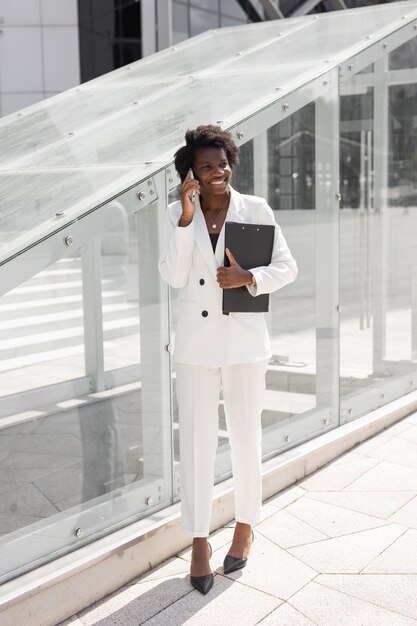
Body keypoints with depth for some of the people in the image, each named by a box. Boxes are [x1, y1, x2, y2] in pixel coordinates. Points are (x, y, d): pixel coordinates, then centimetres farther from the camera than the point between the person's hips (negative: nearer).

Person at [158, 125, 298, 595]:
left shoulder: (256, 210, -2)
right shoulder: (177, 214, 0)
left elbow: (287, 267, -1)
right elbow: (172, 277, -10)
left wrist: (249, 278, -19)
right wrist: (186, 218, -18)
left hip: (245, 342, 0)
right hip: (196, 344, 1)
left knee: (246, 438, 10)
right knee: (196, 444, 5)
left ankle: (246, 525, 33)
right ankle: (199, 541, 21)